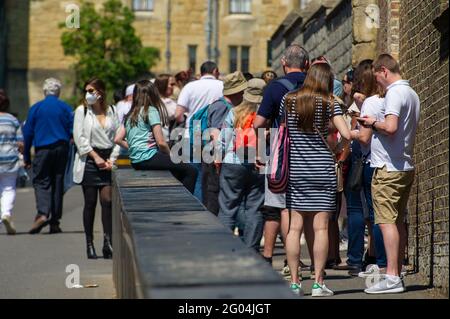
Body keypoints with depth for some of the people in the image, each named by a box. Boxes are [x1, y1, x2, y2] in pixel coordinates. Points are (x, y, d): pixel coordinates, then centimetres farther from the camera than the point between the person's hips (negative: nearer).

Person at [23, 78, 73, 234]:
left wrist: (26, 157, 8)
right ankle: (55, 222, 7)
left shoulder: (36, 108, 2)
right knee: (58, 183, 7)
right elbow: (73, 131, 0)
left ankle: (42, 214, -22)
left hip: (42, 149, -1)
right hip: (61, 149, 2)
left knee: (41, 181, 2)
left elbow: (28, 132, 3)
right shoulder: (65, 108, 3)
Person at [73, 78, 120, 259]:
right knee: (90, 202, 1)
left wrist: (112, 159, -4)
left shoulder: (112, 111, 8)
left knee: (107, 200, -7)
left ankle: (108, 241, -5)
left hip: (107, 160, 2)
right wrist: (96, 157, -10)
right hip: (89, 160, -2)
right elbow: (79, 138, -4)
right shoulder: (82, 111, 2)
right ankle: (89, 243, 8)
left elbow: (117, 136, 8)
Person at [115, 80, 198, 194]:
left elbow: (118, 139, 14)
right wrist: (169, 156, 6)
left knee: (177, 172, 20)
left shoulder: (130, 115, 16)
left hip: (135, 162, 9)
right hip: (149, 158, -9)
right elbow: (161, 142, -10)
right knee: (191, 171, -7)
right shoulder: (151, 111, -5)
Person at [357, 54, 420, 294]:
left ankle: (392, 278, -13)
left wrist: (373, 123, -8)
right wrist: (375, 124, 16)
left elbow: (390, 127, -26)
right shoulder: (412, 94, 17)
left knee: (387, 221, -10)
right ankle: (397, 274, 15)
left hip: (388, 167, -10)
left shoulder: (394, 93, -13)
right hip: (406, 165, 10)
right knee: (399, 222, 11)